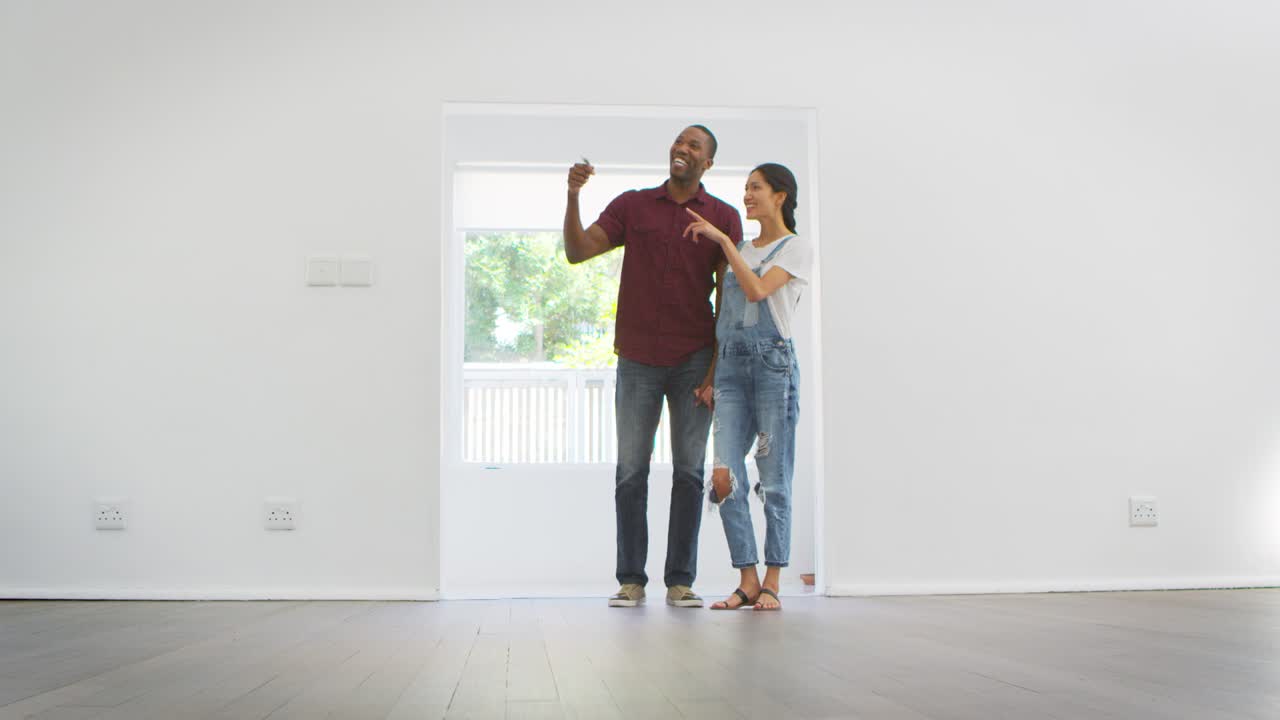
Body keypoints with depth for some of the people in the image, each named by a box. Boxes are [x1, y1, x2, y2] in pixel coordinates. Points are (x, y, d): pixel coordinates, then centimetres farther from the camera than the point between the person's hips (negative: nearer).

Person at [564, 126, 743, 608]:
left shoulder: (723, 217, 5)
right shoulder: (632, 206, 8)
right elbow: (576, 251, 0)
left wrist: (715, 373, -5)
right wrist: (572, 196, -15)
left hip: (694, 360, 0)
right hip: (638, 360, 0)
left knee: (689, 472, 1)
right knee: (631, 470, 0)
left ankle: (680, 582, 8)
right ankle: (631, 581, 7)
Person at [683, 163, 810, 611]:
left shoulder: (796, 249, 4)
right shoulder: (740, 250, 22)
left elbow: (757, 289, -14)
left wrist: (723, 239, -9)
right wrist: (709, 371, 12)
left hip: (773, 361, -5)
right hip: (731, 363, 5)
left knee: (774, 479, -2)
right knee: (725, 475, -7)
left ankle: (771, 584, 4)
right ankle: (747, 581, 0)